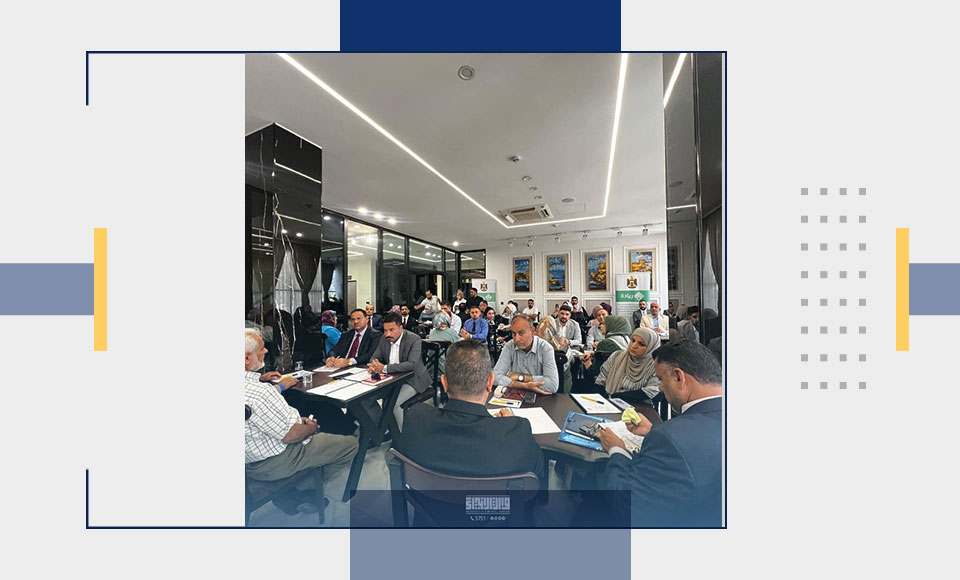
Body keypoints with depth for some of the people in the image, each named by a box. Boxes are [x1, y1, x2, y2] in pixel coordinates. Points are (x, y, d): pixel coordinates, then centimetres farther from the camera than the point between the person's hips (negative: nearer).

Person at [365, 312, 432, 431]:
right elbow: (376, 356, 7)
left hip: (411, 380, -7)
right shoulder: (384, 339, 1)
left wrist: (385, 368, -38)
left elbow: (412, 364, -31)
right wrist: (374, 364, -20)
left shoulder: (414, 339, -20)